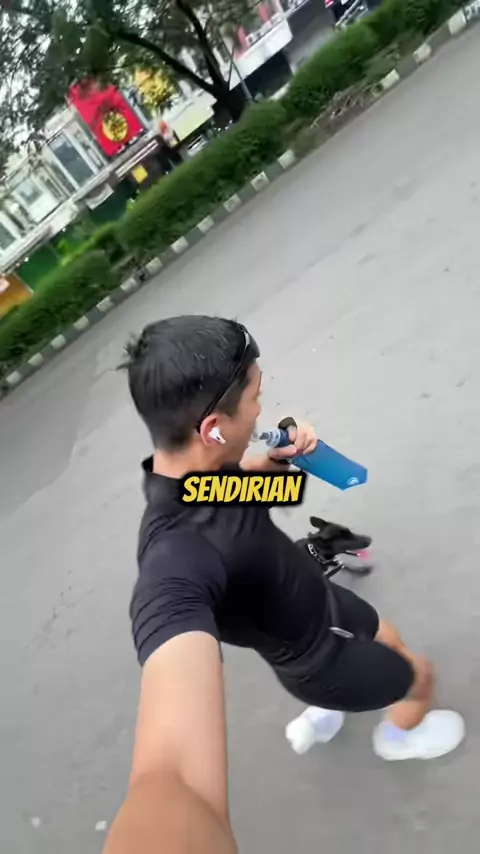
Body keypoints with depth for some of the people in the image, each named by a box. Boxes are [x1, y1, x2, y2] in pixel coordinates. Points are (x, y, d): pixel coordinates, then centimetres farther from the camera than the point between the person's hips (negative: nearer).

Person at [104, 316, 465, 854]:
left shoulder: (189, 464, -21)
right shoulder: (176, 564, -48)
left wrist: (275, 458, -17)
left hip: (320, 598, 7)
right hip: (314, 659, -6)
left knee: (389, 644, 32)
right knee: (418, 676, 20)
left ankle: (327, 713, 61)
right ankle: (399, 736, 56)